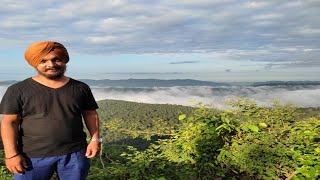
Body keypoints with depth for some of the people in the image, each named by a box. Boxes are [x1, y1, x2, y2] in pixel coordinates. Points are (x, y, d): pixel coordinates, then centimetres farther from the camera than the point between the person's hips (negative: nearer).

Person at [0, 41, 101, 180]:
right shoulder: (18, 90, -3)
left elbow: (91, 115, 10)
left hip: (75, 154, 2)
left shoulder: (80, 88, 4)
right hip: (33, 156, -1)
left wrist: (95, 139, 0)